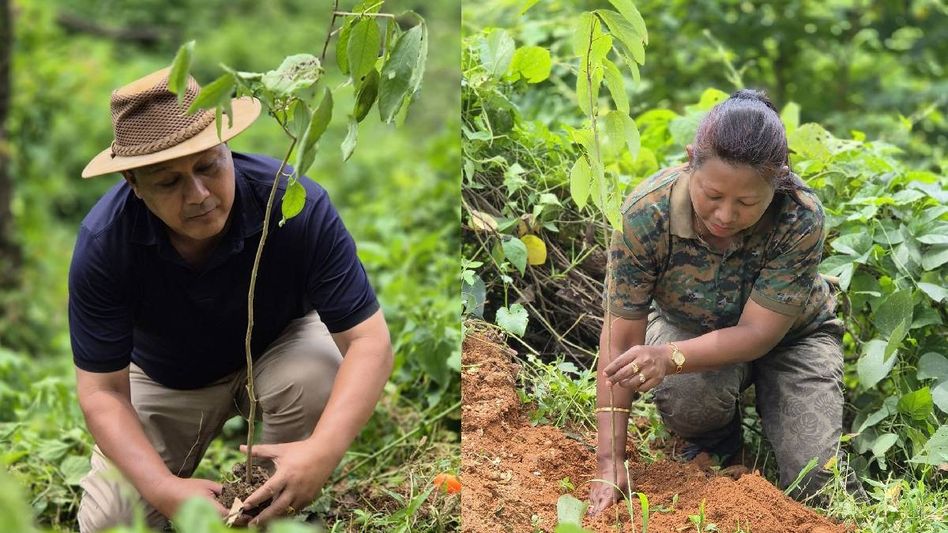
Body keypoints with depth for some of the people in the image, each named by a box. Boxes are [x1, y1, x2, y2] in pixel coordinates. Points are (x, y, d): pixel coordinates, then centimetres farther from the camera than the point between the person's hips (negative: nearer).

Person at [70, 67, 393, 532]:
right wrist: (165, 489, -41)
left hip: (277, 351, -1)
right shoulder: (102, 242, -29)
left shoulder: (297, 205, -33)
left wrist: (323, 451, -49)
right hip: (165, 380, 1)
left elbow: (369, 340, -32)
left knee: (317, 374, -35)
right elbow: (102, 391, -24)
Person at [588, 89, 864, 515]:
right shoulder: (645, 213, -32)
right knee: (687, 397, -35)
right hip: (689, 327, 0)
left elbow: (757, 333, -30)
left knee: (813, 480, -16)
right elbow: (620, 337, -28)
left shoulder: (801, 219, -33)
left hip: (788, 337, 0)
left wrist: (669, 358, -49)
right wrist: (611, 463, -32)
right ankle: (715, 443, 2)